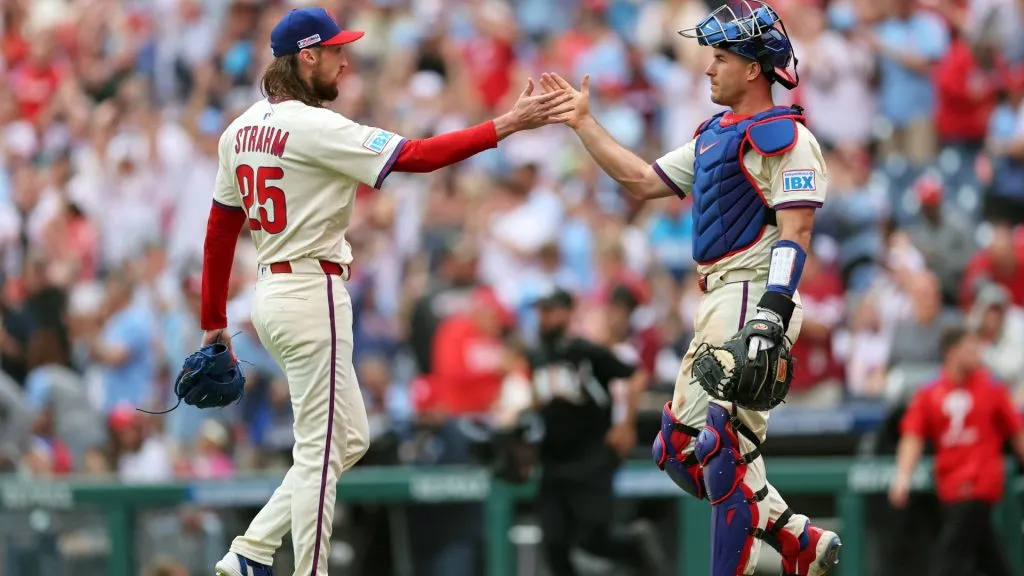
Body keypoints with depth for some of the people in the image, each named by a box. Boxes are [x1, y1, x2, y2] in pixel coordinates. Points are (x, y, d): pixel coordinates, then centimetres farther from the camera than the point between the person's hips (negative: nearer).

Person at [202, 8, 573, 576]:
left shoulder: (243, 129, 10)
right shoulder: (314, 127, -16)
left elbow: (219, 231, 14)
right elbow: (416, 156, -19)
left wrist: (213, 322, 20)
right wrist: (509, 124, -17)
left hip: (270, 291, 9)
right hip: (312, 294, -9)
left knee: (348, 438, 15)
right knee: (320, 449, -3)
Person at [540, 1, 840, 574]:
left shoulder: (785, 137, -9)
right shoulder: (714, 135, 20)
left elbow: (795, 231, -17)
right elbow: (642, 180, 26)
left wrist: (771, 315, -26)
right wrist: (584, 123, 26)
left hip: (754, 297, -10)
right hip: (719, 306, 10)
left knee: (723, 448, -13)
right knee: (683, 450, 9)